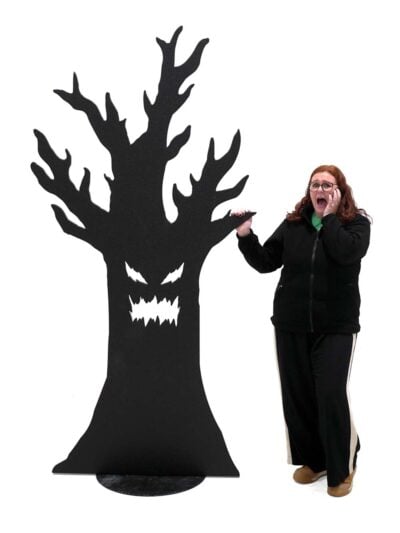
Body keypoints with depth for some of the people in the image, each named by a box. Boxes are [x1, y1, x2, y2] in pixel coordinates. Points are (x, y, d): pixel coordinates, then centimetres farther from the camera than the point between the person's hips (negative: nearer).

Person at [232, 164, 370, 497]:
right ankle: (312, 459, 30)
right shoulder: (293, 223, 4)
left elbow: (347, 252, -24)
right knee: (296, 394, 9)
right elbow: (265, 262, 4)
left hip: (335, 327, -3)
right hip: (291, 325, 4)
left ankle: (341, 469, 14)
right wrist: (246, 236, -9)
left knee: (331, 395, -8)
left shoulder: (356, 223, -3)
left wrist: (328, 217, -15)